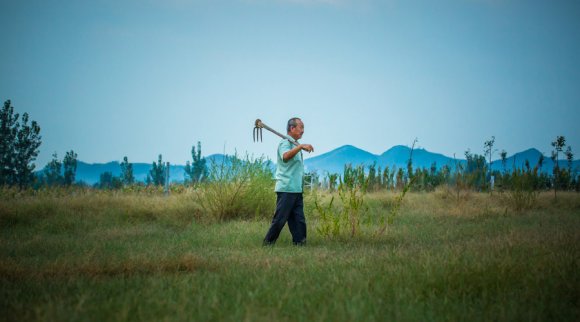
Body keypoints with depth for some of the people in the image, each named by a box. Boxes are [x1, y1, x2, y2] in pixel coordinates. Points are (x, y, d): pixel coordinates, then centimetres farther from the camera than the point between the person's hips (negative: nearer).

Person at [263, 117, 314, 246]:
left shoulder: (294, 145, 21)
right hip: (286, 188, -9)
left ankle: (299, 243, 7)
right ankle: (268, 243, 0)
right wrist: (300, 146, -41)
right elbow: (285, 156, -33)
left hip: (296, 189, 9)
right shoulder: (285, 143, -9)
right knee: (280, 218, -7)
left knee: (299, 219, 5)